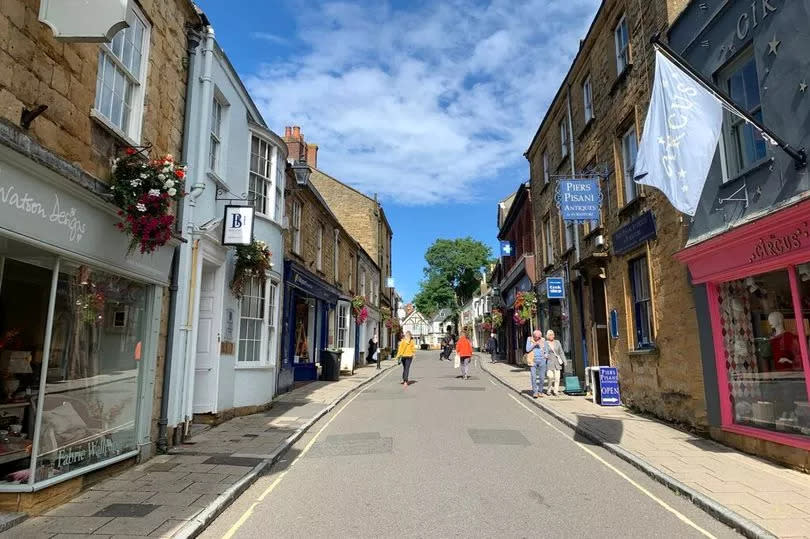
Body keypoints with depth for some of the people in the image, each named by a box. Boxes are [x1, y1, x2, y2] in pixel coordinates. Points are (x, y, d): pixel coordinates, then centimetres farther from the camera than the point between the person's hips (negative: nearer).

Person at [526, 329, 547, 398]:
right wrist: (534, 344, -14)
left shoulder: (543, 340, 7)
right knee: (534, 377, -10)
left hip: (542, 360, 2)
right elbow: (527, 349, -5)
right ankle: (535, 392, -3)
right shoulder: (529, 339, 3)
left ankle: (540, 391, 16)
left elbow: (545, 350, 15)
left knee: (542, 377, 2)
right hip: (533, 360, -2)